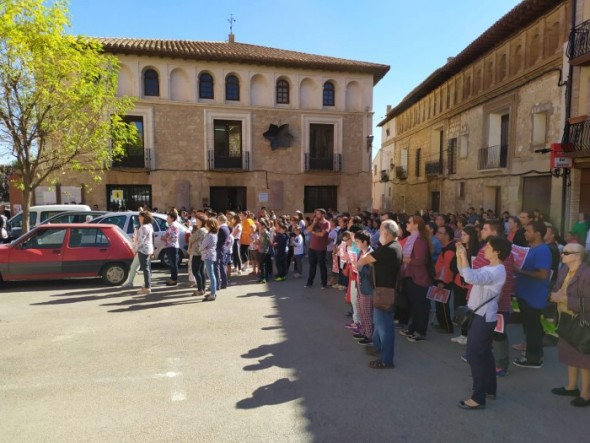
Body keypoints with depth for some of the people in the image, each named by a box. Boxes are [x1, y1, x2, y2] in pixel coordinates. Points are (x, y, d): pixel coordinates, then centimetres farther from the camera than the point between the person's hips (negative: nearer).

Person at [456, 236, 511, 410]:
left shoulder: (496, 271, -21)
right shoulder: (488, 268, 11)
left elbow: (471, 278, -36)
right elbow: (465, 273, 15)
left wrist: (464, 256, -27)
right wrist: (459, 256, 3)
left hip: (484, 317, -10)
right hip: (483, 316, 10)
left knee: (474, 355, -6)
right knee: (484, 353, 19)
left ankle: (478, 398, 2)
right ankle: (490, 389, 33)